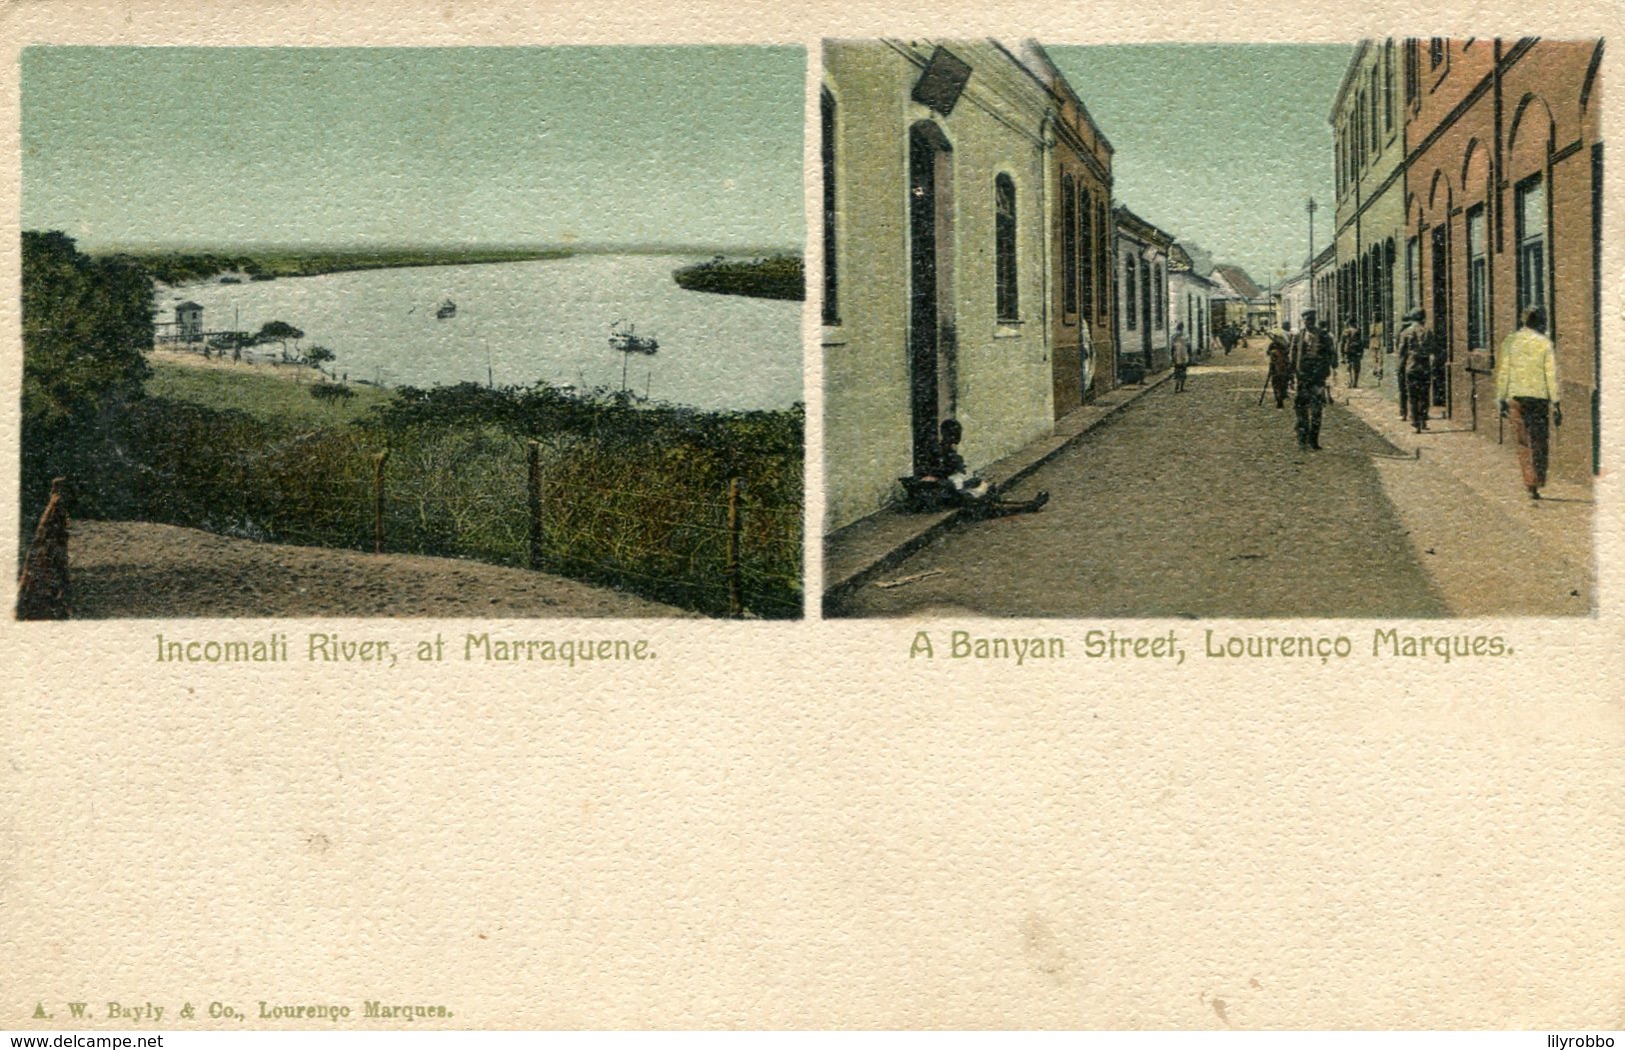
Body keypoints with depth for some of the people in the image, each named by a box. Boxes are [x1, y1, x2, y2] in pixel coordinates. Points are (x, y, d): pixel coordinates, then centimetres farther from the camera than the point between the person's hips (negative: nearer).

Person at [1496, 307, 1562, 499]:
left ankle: (1530, 483, 1)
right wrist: (1556, 404, -3)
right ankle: (1537, 485, 4)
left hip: (1516, 397, 3)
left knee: (1524, 442, 8)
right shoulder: (1544, 343, -6)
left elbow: (1503, 371, 5)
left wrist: (1502, 399, 12)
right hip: (1539, 396, -2)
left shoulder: (1509, 341, 2)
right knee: (1541, 442, 7)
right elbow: (1551, 375, -7)